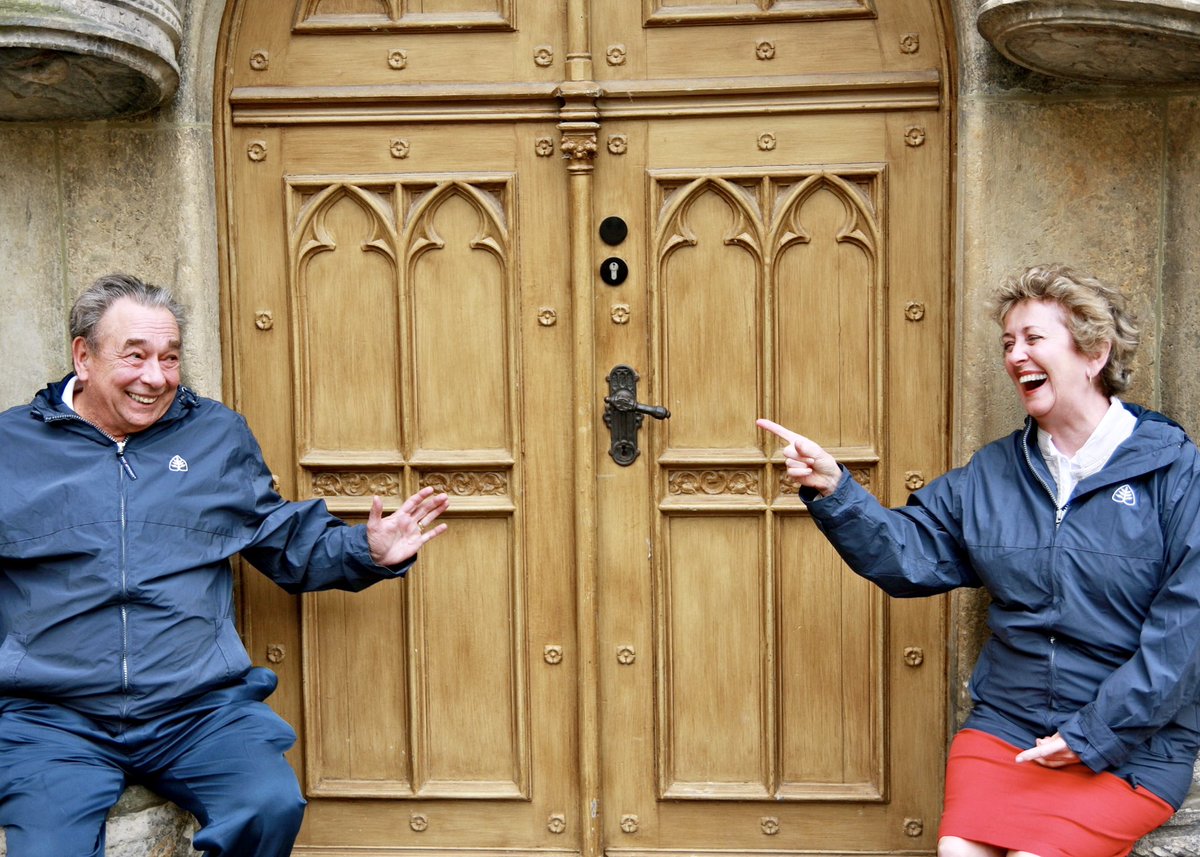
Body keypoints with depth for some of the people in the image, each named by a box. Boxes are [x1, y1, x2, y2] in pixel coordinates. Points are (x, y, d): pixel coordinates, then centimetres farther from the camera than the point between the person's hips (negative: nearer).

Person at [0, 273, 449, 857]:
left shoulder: (219, 436, 14)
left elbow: (287, 544, 19)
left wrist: (368, 551, 4)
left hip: (200, 708, 1)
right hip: (52, 716, 0)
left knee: (272, 808, -24)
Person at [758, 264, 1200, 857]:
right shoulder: (990, 474, 10)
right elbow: (906, 555, 4)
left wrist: (1095, 735, -15)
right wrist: (832, 491, -12)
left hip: (1132, 748, -3)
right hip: (1005, 730, 3)